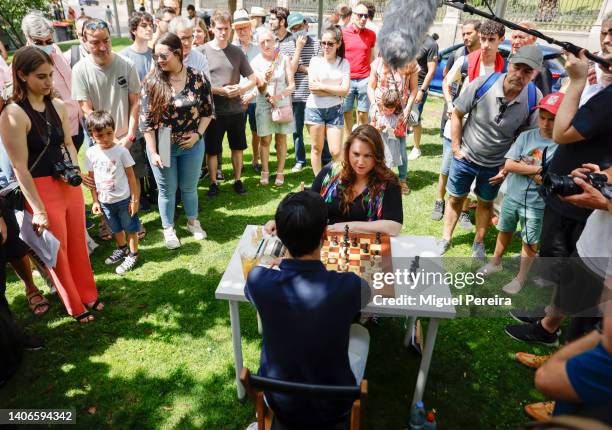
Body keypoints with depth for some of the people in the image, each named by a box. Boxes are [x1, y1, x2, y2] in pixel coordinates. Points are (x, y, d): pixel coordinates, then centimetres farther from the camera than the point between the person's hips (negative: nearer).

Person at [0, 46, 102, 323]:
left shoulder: (58, 106, 3)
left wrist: (75, 169, -4)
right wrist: (38, 210, -15)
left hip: (69, 184, 6)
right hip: (41, 190, -6)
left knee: (78, 244, 18)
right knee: (58, 251, 10)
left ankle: (88, 295, 38)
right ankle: (75, 307, 30)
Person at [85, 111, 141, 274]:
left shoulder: (121, 151, -16)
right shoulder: (91, 153, -6)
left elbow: (131, 176, -10)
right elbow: (92, 178, 3)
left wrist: (134, 199, -10)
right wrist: (95, 201, 4)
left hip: (124, 199, -4)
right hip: (105, 201, 4)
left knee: (130, 228, 10)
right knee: (116, 229, 23)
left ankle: (133, 255, 27)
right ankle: (122, 249, 45)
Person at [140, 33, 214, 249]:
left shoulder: (198, 78, -7)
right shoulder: (152, 82, -11)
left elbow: (208, 110, 2)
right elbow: (146, 120, -9)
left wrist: (198, 134, -11)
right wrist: (153, 152, -11)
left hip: (191, 144, 1)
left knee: (189, 187, 17)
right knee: (167, 190, 12)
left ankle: (193, 222, 40)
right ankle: (168, 229, 31)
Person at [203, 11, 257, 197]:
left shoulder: (237, 52, 4)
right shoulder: (203, 51, -5)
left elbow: (253, 79, 6)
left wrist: (241, 89, -14)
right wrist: (221, 91, -17)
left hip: (235, 110, 3)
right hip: (213, 110, -2)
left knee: (237, 147, 12)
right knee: (212, 150, 7)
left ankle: (237, 180, 29)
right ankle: (213, 183, 23)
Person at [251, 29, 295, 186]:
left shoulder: (284, 59, -2)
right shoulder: (256, 62, -1)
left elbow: (292, 85, -4)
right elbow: (261, 89, -7)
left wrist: (279, 96, -21)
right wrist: (265, 80, -29)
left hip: (283, 103, 0)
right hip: (264, 105, 0)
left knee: (281, 139, 5)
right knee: (265, 140, 5)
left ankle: (280, 172, 16)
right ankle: (265, 171, 18)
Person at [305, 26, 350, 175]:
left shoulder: (344, 63, 3)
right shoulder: (315, 60, 0)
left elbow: (345, 90, -8)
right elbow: (313, 88, -11)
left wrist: (322, 86, -11)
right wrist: (336, 90, -10)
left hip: (335, 110, 0)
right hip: (315, 108, 0)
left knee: (336, 152, -4)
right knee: (316, 148, 8)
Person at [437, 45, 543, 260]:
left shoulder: (534, 98, -18)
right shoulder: (482, 84, -22)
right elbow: (457, 115, -9)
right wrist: (456, 149, -9)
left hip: (496, 165, 1)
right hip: (465, 158, -1)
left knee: (486, 203, 19)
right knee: (455, 200, 13)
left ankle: (478, 243, 39)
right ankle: (445, 239, 33)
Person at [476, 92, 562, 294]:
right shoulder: (526, 136, -5)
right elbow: (508, 165, -11)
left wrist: (523, 168, -18)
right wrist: (538, 169, -18)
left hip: (536, 205, -3)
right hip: (511, 196, 3)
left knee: (529, 242, 13)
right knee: (505, 231, 22)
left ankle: (521, 278, 31)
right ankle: (496, 262, 45)